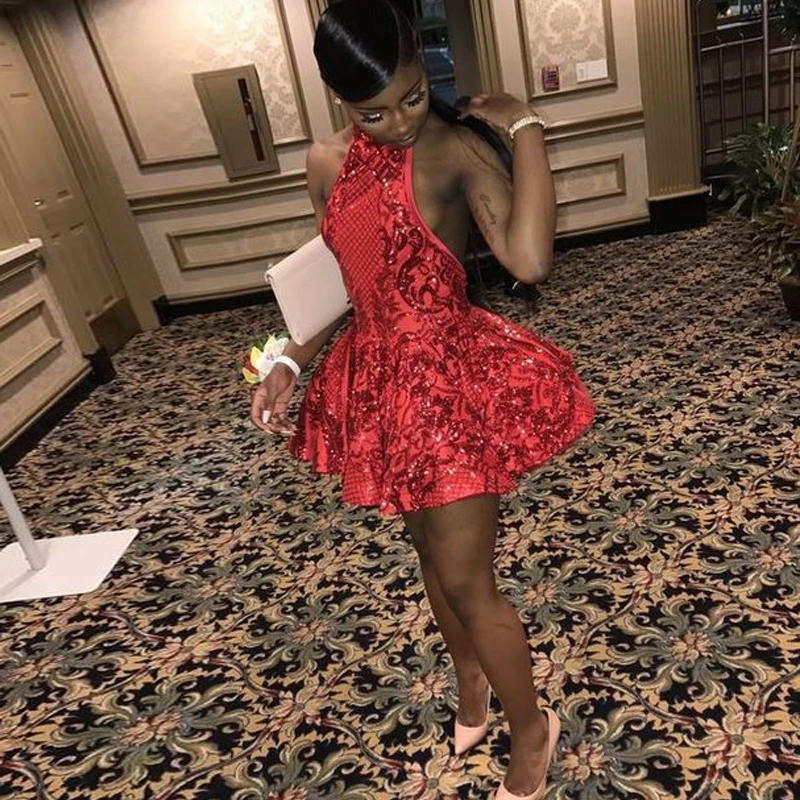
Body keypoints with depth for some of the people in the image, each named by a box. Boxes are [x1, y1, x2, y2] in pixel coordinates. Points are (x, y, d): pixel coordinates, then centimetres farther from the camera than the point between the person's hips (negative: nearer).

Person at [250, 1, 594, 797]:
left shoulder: (456, 148, -13)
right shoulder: (327, 164, 4)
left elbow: (529, 260, -29)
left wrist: (525, 126, -22)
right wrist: (290, 363, 2)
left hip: (451, 377, -6)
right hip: (380, 380, 7)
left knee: (466, 579, 4)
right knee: (432, 553, 23)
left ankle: (530, 728, 33)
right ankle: (470, 688, 51)